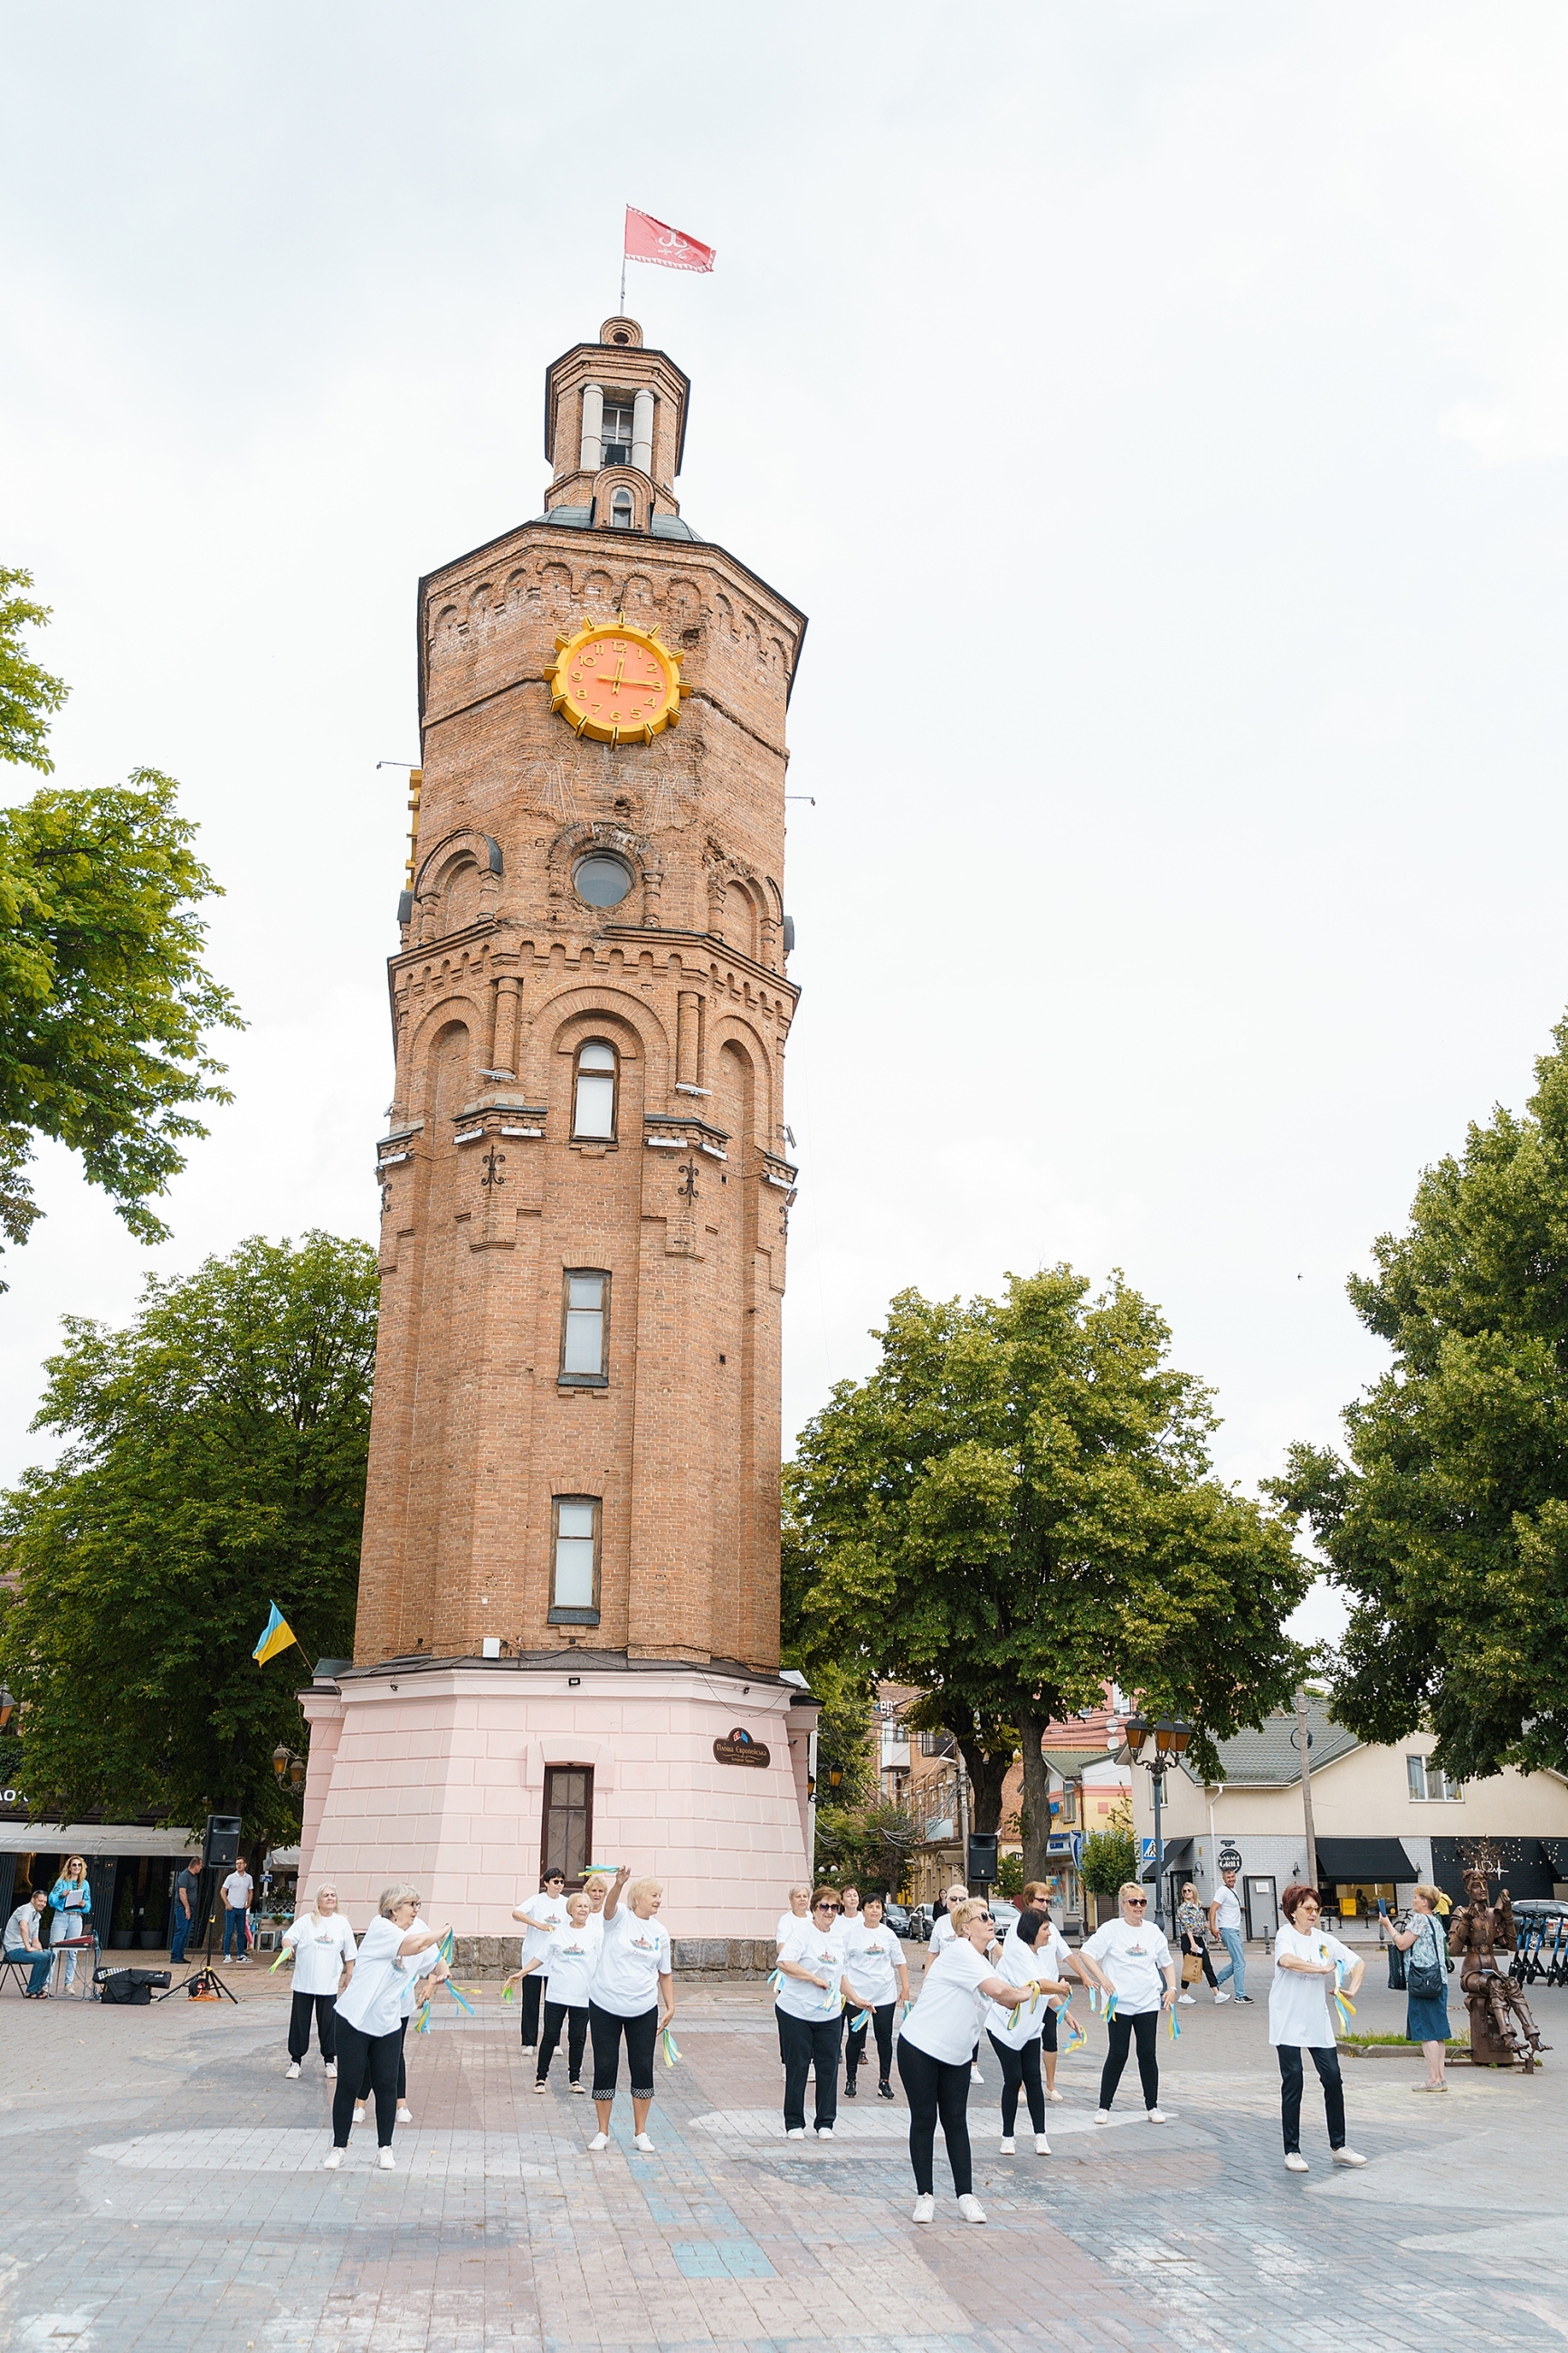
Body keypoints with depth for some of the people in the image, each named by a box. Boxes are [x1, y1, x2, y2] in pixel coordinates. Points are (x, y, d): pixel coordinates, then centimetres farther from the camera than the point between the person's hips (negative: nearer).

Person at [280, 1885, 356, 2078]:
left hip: (329, 1984, 1)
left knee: (328, 2023, 6)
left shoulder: (342, 1923, 3)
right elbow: (288, 1937, -12)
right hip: (303, 1983, -1)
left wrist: (348, 1977, 7)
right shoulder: (306, 1921, -2)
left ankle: (329, 2061, 20)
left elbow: (349, 1954, 8)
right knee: (299, 2022, 5)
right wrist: (288, 1946, -34)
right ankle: (296, 2061, 18)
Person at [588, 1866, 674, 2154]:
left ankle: (640, 2133, 18)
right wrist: (619, 1882, -54)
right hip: (605, 2007, -3)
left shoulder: (660, 1932, 4)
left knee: (643, 2069, 5)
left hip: (644, 2011, 3)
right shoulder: (620, 1917, -9)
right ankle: (603, 2132, 18)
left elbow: (665, 1974, 12)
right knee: (605, 2068, 3)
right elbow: (610, 1904, -34)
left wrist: (671, 2007, 3)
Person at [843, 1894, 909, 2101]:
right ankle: (850, 2080, 18)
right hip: (857, 1994, -2)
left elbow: (900, 1961, 11)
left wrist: (905, 1987, 5)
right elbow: (841, 1963, 1)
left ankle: (884, 2081, 14)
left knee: (884, 2038, 3)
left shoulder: (888, 1934, 6)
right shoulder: (852, 1933, -2)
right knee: (855, 2037, 5)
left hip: (885, 1994, 2)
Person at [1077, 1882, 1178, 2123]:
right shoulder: (1111, 1929, -7)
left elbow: (1166, 1963, 18)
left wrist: (1171, 1988, 5)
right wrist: (1102, 1978, -18)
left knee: (1147, 2054, 6)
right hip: (1119, 2003, -3)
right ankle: (1104, 2107, 11)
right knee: (1117, 2055, 0)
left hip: (1148, 2003, 3)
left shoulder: (1154, 1932, 6)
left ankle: (1152, 2106, 19)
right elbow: (1086, 1954, -9)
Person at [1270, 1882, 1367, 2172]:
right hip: (1288, 2023, -5)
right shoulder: (1286, 1935, -10)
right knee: (1293, 2083, -2)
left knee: (1333, 2079, 4)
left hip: (1318, 2022, 5)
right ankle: (1292, 2151, 8)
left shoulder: (1324, 1940, 7)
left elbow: (1358, 1962, 13)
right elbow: (1286, 1960, -32)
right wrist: (1323, 1969, -27)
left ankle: (1339, 2147, 17)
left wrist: (1352, 1988, -4)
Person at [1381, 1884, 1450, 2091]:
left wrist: (1388, 1924, -1)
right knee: (1437, 2032, 11)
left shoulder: (1420, 1919, -11)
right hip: (1439, 1981, 9)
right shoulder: (1436, 1920, 15)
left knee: (1427, 2032, -6)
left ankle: (1433, 2079, -5)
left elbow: (1402, 1944, -12)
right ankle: (1440, 2077, 13)